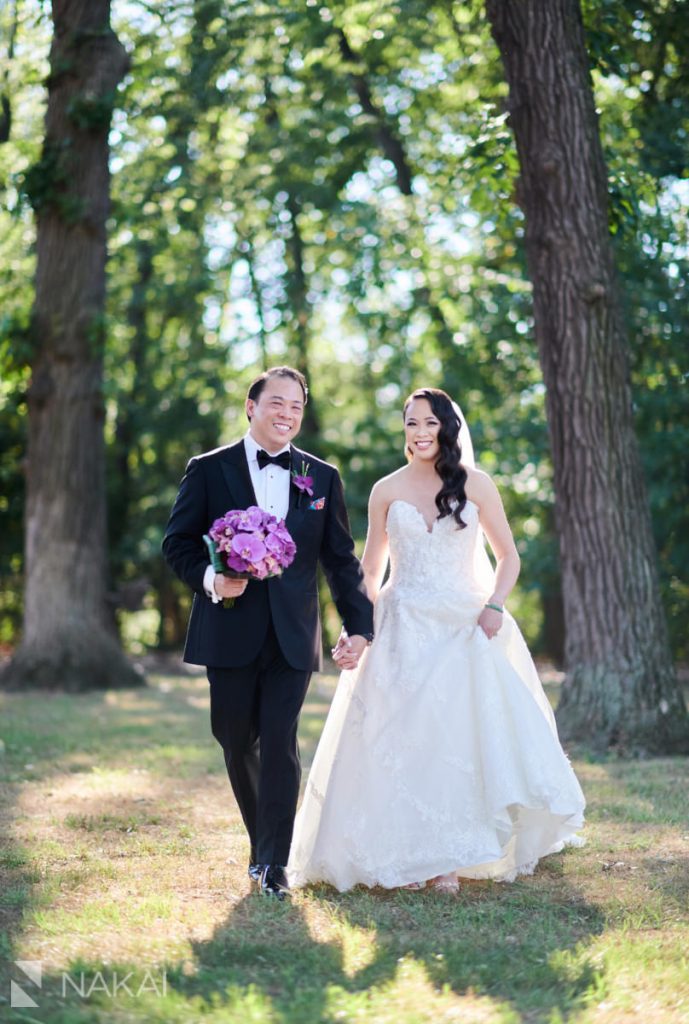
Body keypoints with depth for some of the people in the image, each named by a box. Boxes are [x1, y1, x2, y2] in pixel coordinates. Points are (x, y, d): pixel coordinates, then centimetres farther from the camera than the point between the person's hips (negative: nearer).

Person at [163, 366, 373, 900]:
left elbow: (342, 559, 9)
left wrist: (360, 625, 2)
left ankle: (274, 863, 0)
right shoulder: (209, 470, 3)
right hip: (230, 631, 0)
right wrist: (210, 578, -17)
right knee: (237, 743, 9)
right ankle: (262, 841, 29)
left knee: (280, 743, -7)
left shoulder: (323, 477, 8)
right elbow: (178, 543, 2)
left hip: (293, 635, 0)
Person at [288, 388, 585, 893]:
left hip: (464, 627, -1)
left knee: (461, 735, -6)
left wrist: (494, 606, -10)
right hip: (402, 630, 1)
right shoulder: (387, 491, 7)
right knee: (399, 738, -5)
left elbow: (508, 556, 7)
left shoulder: (476, 484, 3)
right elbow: (370, 569, 13)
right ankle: (405, 856, 1)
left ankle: (447, 859, 1)